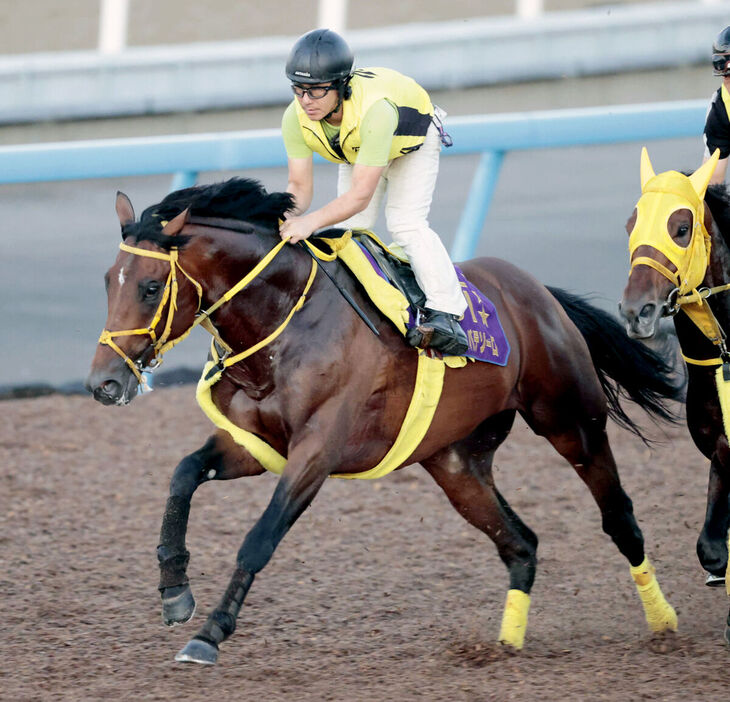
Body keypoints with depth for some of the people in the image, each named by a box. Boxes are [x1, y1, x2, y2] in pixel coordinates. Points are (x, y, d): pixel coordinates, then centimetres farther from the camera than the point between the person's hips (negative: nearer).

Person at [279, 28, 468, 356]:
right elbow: (300, 185, -25)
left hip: (412, 140, -5)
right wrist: (286, 216, -48)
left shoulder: (375, 110, -49)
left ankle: (447, 315, -23)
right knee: (351, 228, -5)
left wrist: (312, 221, -61)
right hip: (356, 153, 5)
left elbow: (361, 195, -48)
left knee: (405, 222, -21)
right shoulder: (295, 119, -32)